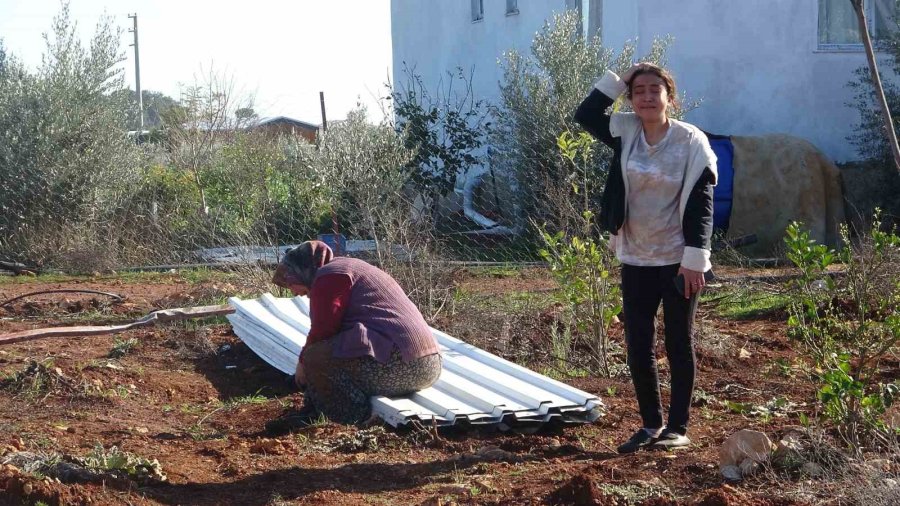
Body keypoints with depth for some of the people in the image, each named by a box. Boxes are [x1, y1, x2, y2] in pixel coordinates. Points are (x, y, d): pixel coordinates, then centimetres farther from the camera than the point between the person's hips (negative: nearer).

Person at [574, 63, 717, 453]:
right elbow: (585, 115, 4)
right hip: (636, 260, 4)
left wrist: (694, 259, -15)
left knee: (678, 345, 5)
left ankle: (678, 428, 15)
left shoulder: (691, 141, -9)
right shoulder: (625, 133, 3)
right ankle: (651, 424, 22)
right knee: (637, 347, 7)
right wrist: (617, 80, -2)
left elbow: (700, 203, -10)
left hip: (678, 261, -4)